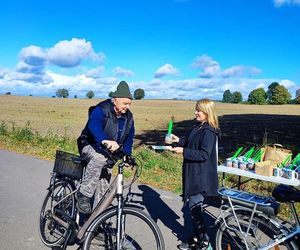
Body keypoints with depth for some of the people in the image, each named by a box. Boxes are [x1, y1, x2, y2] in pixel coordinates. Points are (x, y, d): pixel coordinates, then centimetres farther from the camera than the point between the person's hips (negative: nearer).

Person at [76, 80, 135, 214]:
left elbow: (129, 137, 6)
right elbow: (94, 125, -43)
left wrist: (126, 155, -9)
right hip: (89, 146, -6)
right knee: (99, 158, -41)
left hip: (108, 153, 7)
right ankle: (83, 194, -30)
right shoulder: (101, 110, -23)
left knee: (103, 188, 7)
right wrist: (105, 140, -63)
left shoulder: (128, 116, -1)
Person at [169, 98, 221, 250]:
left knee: (194, 207, -3)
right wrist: (179, 141, 7)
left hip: (201, 177, -9)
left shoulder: (209, 132, -18)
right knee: (193, 206, 15)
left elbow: (204, 155, -24)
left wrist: (183, 151, -25)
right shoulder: (198, 128, 11)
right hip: (194, 175, 9)